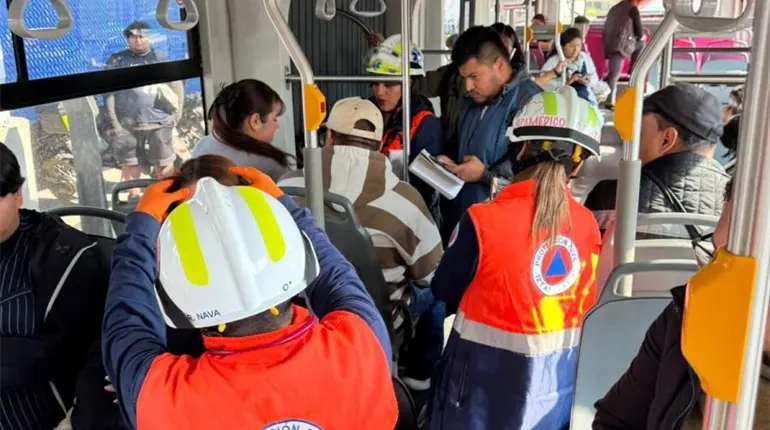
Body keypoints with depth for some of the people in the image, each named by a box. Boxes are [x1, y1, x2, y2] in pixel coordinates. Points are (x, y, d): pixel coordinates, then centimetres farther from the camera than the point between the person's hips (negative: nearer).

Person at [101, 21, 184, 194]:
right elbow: (108, 92, 3)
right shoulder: (117, 61, 7)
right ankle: (134, 196, 18)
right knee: (129, 164, 6)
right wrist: (113, 123, -5)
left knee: (164, 164, 0)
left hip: (159, 122, 0)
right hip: (127, 124, 0)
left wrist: (175, 115, 5)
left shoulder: (161, 58, 10)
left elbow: (176, 86, 13)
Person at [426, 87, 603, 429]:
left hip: (489, 385, -4)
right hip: (559, 385, 4)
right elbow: (584, 306, 6)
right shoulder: (588, 223, -7)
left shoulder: (483, 222, -22)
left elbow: (443, 293, -7)